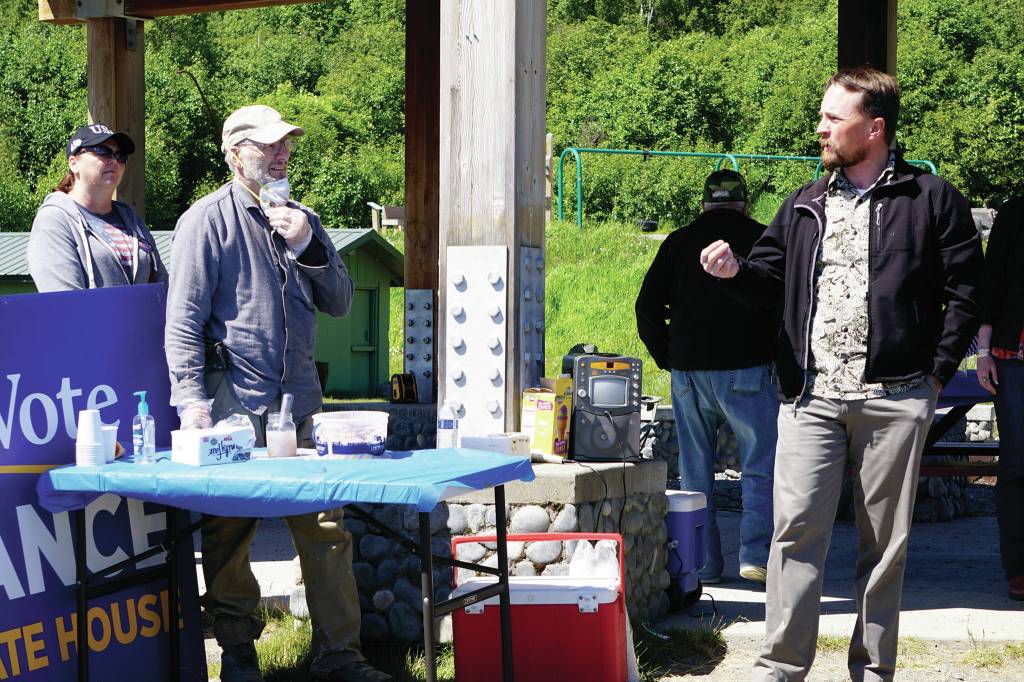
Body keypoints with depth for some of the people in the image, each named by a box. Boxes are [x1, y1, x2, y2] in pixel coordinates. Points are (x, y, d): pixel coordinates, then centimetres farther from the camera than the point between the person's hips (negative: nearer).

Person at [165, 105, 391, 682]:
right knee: (230, 531, 4)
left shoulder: (302, 219, 16)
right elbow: (184, 319, -7)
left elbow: (340, 303, 10)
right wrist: (191, 397, -16)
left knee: (326, 526, 2)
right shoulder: (209, 220, -2)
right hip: (236, 403, -5)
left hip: (301, 402, 5)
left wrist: (305, 245, -5)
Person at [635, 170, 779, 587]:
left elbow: (647, 308, 7)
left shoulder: (678, 242, 8)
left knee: (695, 472, 9)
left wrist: (668, 359, 13)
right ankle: (755, 553, -7)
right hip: (745, 369, -3)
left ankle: (703, 564, 10)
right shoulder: (762, 239, 1)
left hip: (688, 371, 3)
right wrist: (778, 357, 7)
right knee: (761, 464, 4)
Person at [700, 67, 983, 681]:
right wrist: (736, 268, -2)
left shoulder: (931, 200, 2)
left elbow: (965, 292, 2)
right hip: (812, 397, 3)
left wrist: (937, 374, -3)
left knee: (885, 541, 5)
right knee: (797, 528, -4)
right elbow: (772, 276, 21)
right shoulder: (805, 205, 15)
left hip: (895, 400, -2)